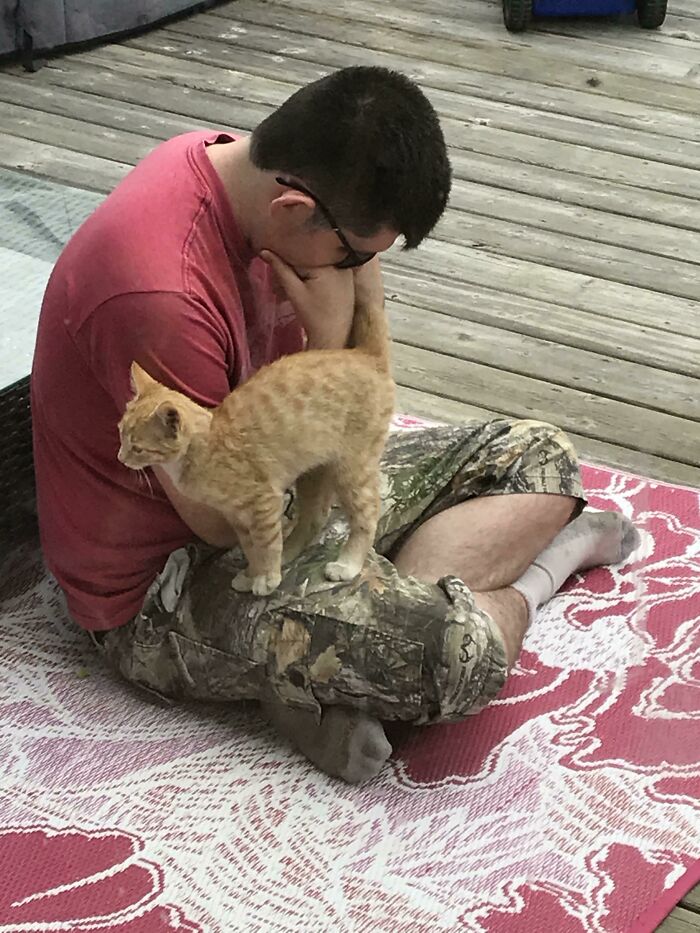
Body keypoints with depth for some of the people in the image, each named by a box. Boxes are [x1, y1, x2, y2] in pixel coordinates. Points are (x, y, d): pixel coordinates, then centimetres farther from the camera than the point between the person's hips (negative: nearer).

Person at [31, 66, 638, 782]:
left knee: (539, 456, 6)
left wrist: (360, 279, -15)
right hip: (162, 591, -9)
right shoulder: (158, 291, -33)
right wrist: (329, 339, -21)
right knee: (456, 655, -30)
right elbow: (228, 519, -23)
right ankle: (537, 569, 5)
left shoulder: (244, 169, -5)